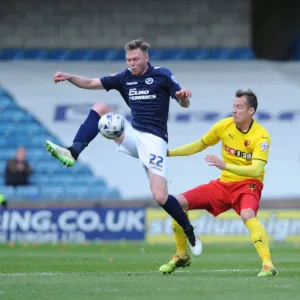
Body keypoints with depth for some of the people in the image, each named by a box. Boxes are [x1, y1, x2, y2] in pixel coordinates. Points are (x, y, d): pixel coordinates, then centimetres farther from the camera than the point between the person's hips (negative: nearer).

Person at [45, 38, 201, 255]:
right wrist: (69, 77, -15)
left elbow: (184, 104, -5)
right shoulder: (125, 78, 9)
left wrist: (184, 96, -29)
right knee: (100, 108, -12)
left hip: (154, 140, -5)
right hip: (134, 137, 5)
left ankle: (191, 234, 6)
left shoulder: (162, 75, -3)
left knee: (160, 197, -16)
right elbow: (90, 83, 4)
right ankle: (72, 153, -23)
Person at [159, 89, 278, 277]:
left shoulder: (261, 136, -18)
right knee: (178, 203, -4)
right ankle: (182, 256, 13)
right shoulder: (225, 125, -3)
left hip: (248, 184, -6)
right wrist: (169, 153, 8)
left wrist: (225, 165, -39)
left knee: (247, 215, -39)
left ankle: (268, 265, -37)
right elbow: (200, 145, 13)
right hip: (224, 183, 6)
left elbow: (256, 170, -29)